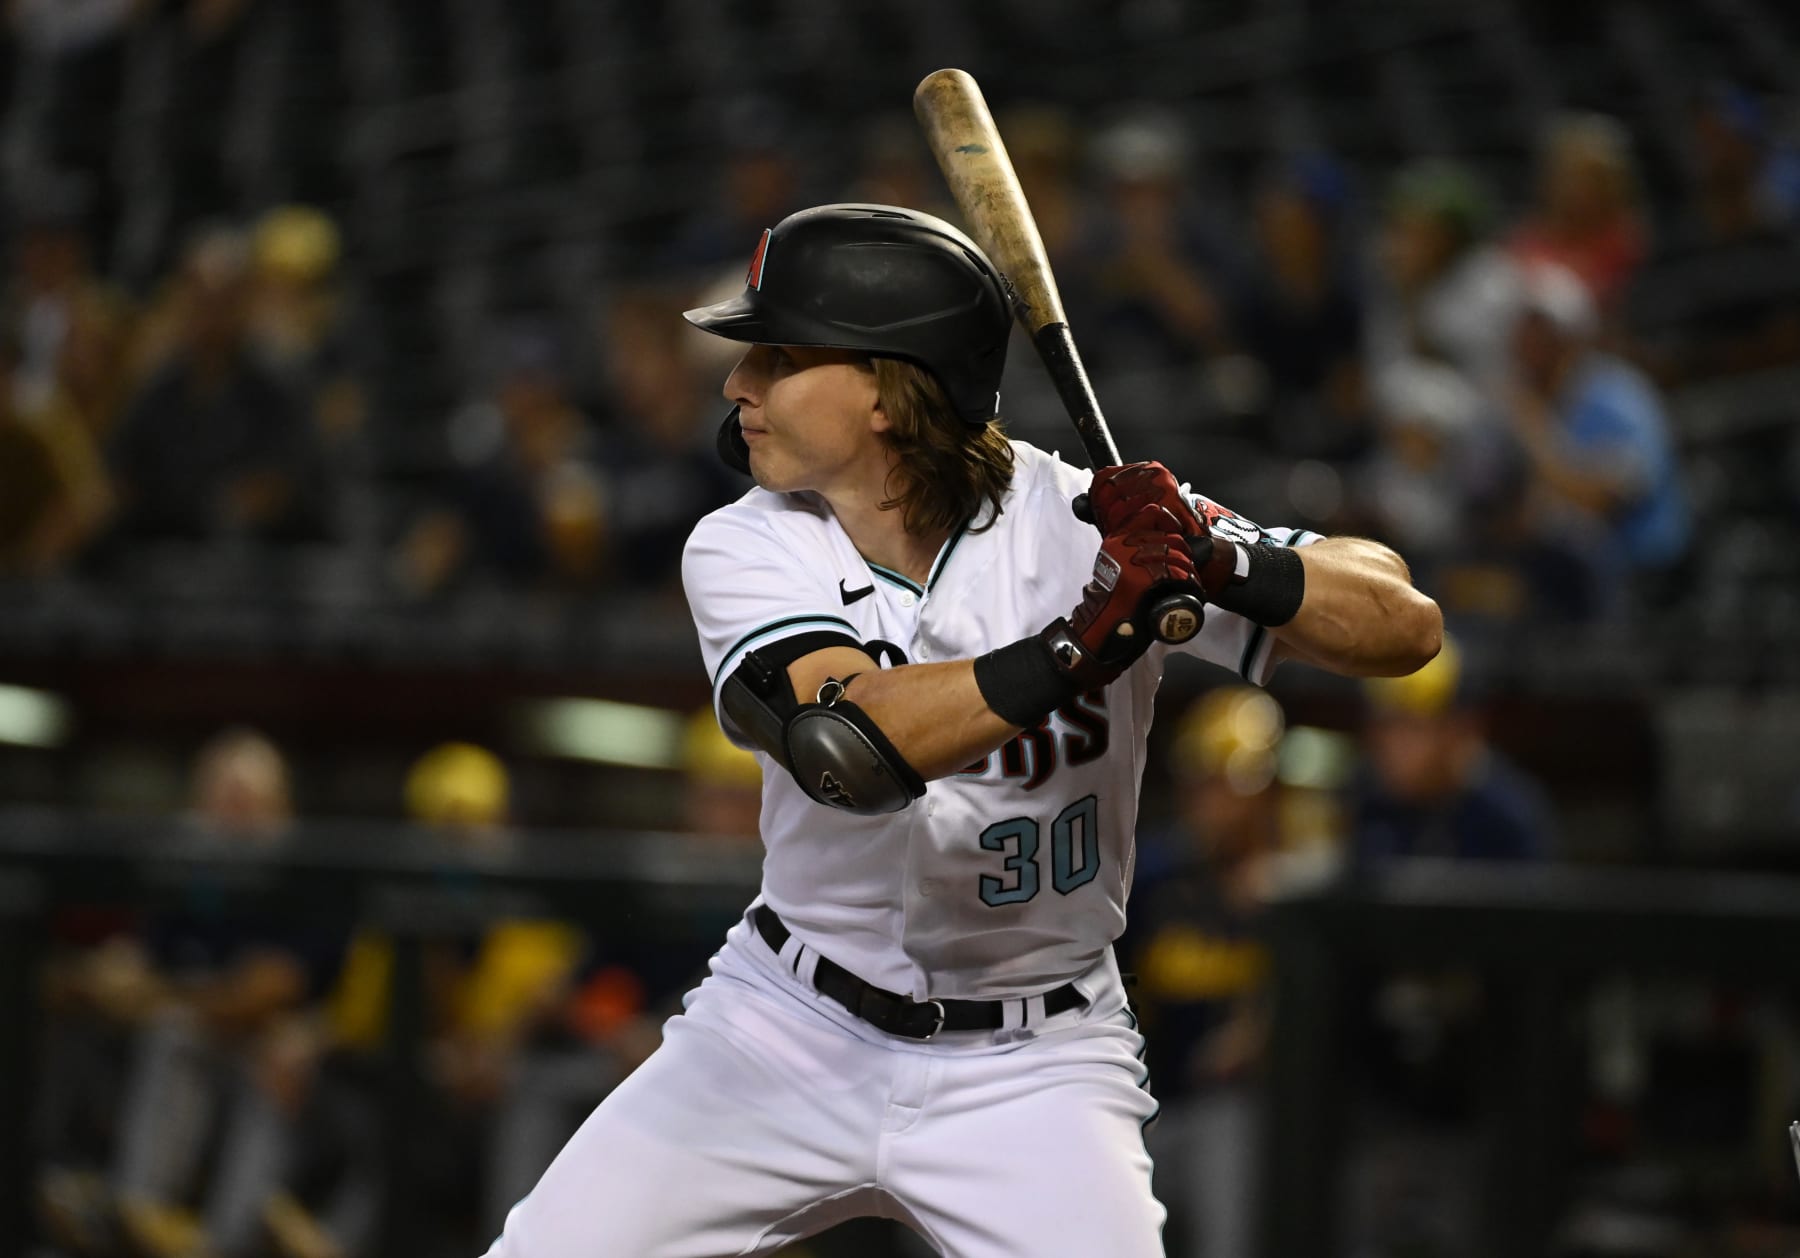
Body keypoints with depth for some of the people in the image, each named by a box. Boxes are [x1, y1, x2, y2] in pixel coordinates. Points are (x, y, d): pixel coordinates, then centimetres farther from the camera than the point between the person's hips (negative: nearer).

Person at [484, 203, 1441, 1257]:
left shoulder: (1094, 521, -14)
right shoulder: (744, 549, -10)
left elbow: (1403, 626, -18)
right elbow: (847, 745, -30)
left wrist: (1224, 565, -35)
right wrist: (1079, 646, -39)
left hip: (1030, 1076, -2)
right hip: (791, 1033, 2)